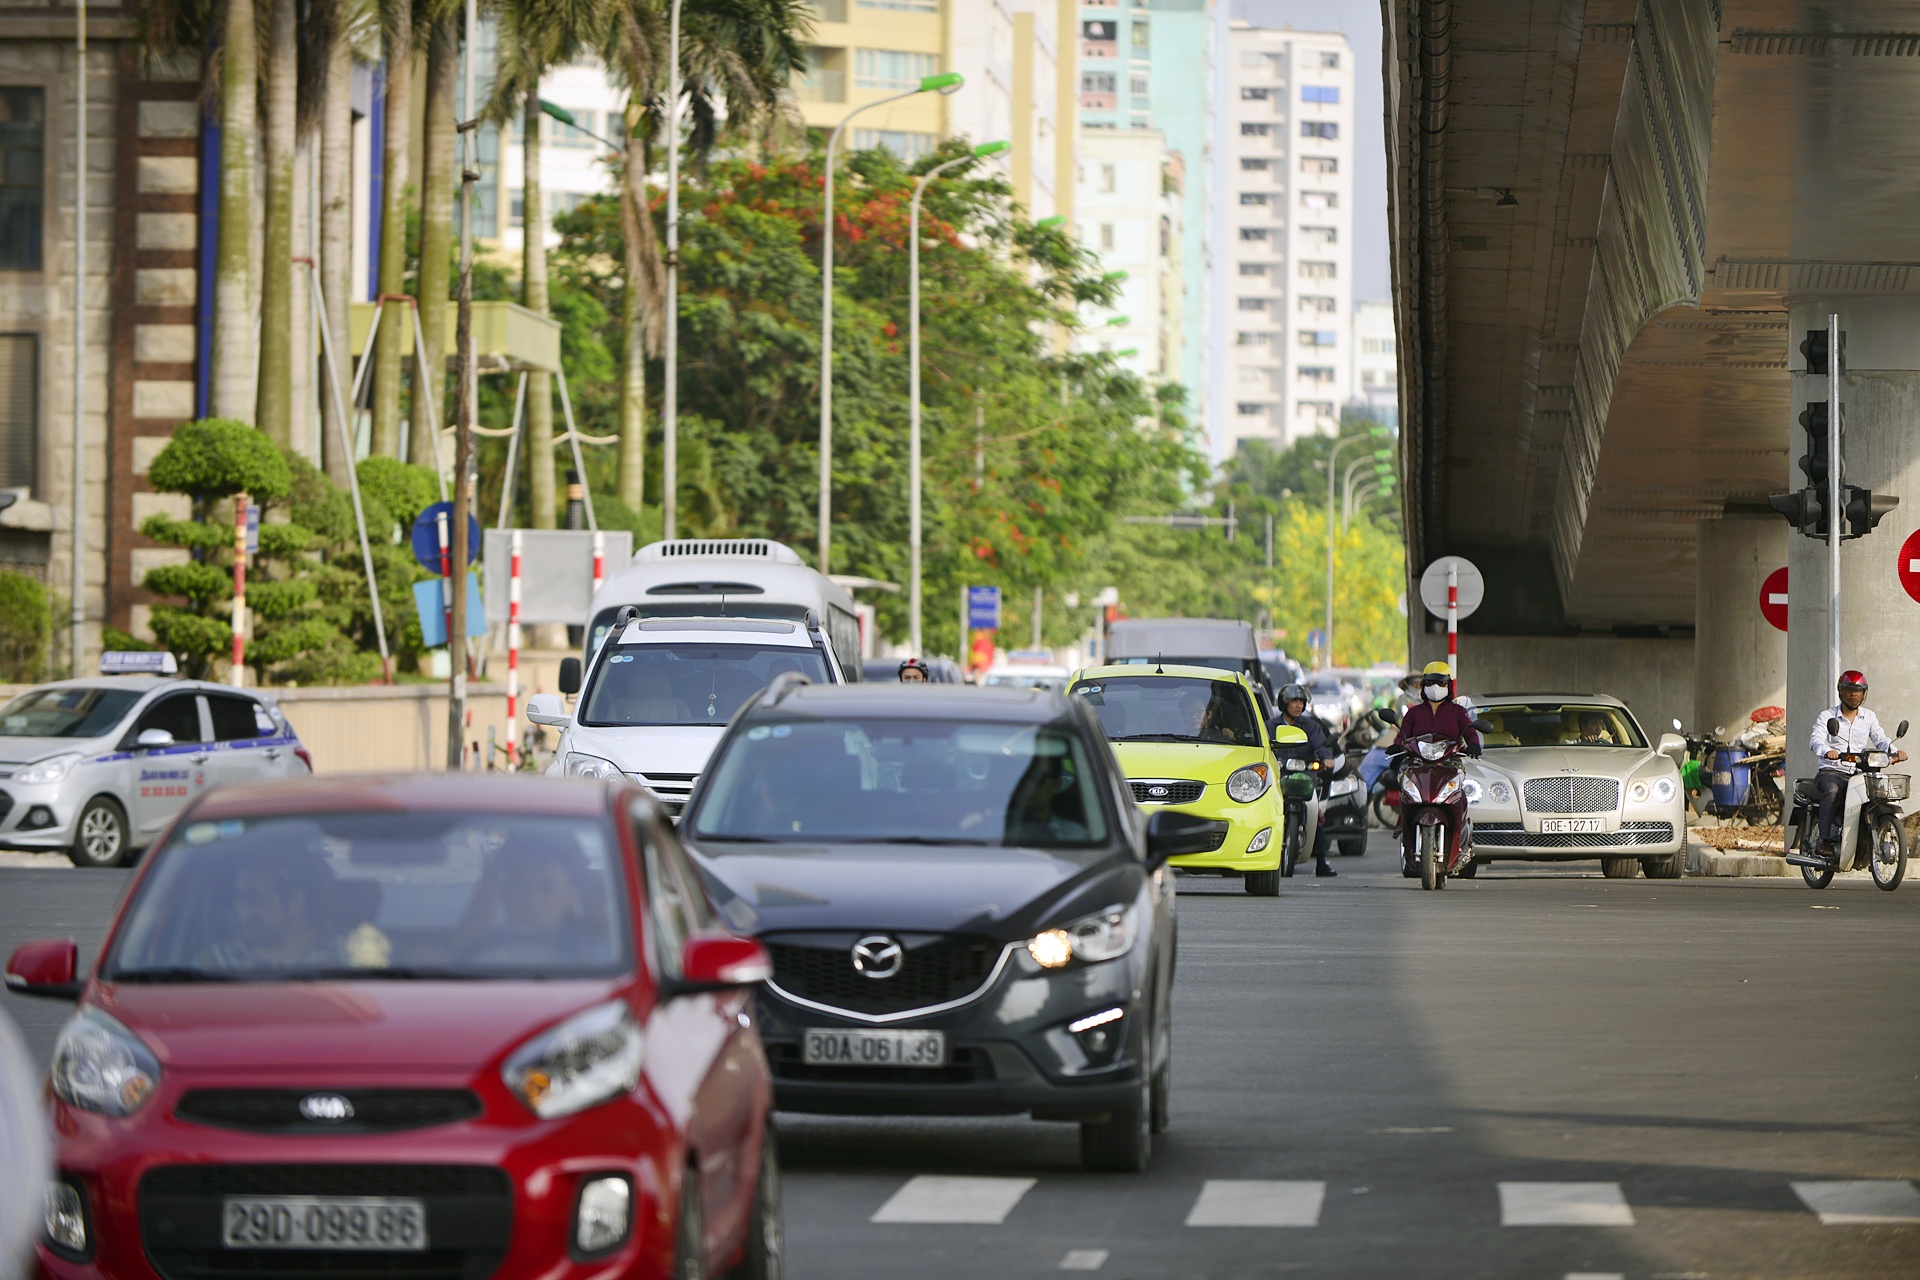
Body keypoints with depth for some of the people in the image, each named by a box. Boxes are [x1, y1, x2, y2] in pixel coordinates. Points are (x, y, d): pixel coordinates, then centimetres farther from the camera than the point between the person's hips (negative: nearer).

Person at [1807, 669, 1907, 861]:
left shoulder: (1869, 717, 17)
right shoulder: (1827, 716, 5)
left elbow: (1880, 739, 6)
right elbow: (1815, 739, -11)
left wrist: (1895, 751, -17)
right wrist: (1827, 751, -34)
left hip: (1859, 773, 4)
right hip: (1831, 772, -4)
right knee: (1833, 790, -37)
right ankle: (1824, 841, -34)